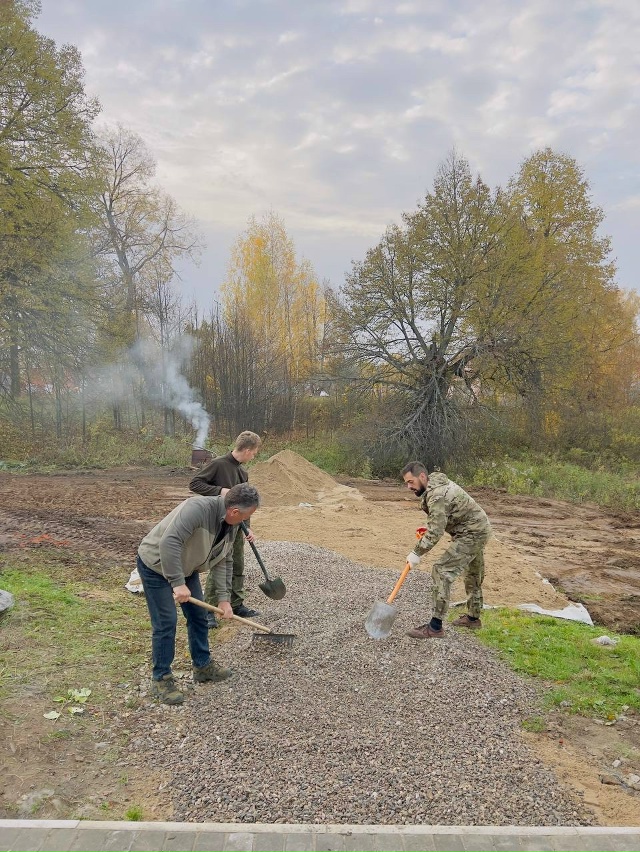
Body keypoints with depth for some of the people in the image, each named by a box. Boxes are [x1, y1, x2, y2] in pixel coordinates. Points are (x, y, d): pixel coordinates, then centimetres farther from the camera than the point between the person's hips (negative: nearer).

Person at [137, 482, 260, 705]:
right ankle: (161, 679, 8)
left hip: (185, 567, 8)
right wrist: (178, 583, -42)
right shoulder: (198, 508, -37)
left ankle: (203, 666, 29)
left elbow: (224, 561, -1)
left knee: (198, 615, 13)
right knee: (166, 622, -7)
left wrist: (223, 598, -6)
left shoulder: (232, 524, -9)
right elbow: (169, 543, -44)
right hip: (156, 564, -8)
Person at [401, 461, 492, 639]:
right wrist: (429, 529, 9)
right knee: (473, 575, 23)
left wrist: (417, 553, -21)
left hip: (472, 534, -11)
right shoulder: (437, 483, 7)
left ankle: (435, 627, -12)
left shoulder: (436, 495, -25)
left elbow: (436, 531, -28)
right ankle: (473, 618, 41)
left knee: (442, 571, -14)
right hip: (478, 530, 11)